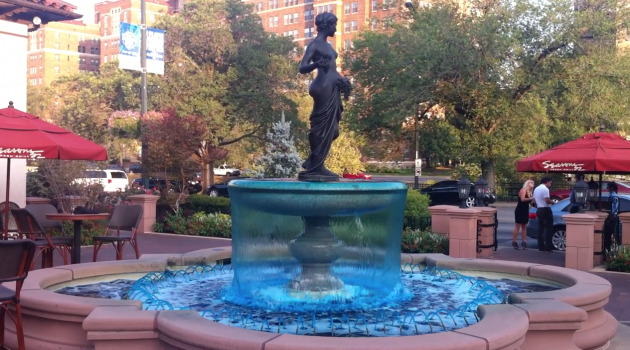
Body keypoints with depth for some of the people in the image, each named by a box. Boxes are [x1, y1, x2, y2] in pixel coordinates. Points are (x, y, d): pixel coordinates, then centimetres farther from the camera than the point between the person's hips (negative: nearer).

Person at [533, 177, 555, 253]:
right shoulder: (545, 189, -15)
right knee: (549, 229, -5)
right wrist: (553, 202, -5)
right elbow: (547, 201, -22)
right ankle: (548, 248, -8)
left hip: (539, 210, 9)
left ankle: (541, 247, 10)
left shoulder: (536, 189, 14)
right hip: (545, 210, -9)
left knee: (541, 229, 10)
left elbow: (534, 200, 18)